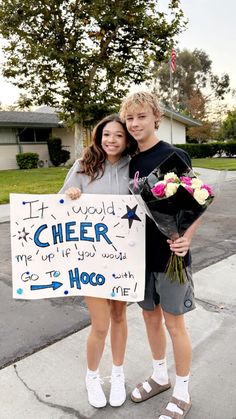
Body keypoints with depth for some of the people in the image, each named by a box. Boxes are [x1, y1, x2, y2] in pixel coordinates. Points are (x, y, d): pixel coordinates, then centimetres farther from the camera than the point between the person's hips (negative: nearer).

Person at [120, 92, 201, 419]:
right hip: (141, 254, 6)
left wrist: (186, 238, -26)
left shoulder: (175, 157, -12)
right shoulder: (130, 161, 5)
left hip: (170, 255, -5)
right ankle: (160, 376, 43)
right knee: (150, 317, 19)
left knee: (173, 323, 7)